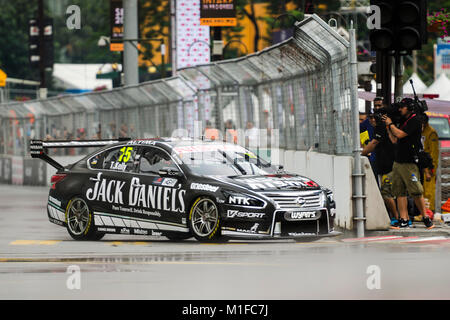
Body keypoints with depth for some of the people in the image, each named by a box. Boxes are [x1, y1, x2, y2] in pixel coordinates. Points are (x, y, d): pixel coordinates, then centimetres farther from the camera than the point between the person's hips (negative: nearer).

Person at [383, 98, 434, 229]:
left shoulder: (415, 120, -8)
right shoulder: (404, 121, 19)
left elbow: (400, 134, -15)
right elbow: (395, 140, 21)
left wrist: (390, 123, 0)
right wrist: (387, 126, 16)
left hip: (409, 163, -8)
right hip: (398, 163, 8)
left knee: (416, 192, -8)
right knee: (400, 192, 3)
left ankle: (426, 218, 2)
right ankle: (404, 220, 3)